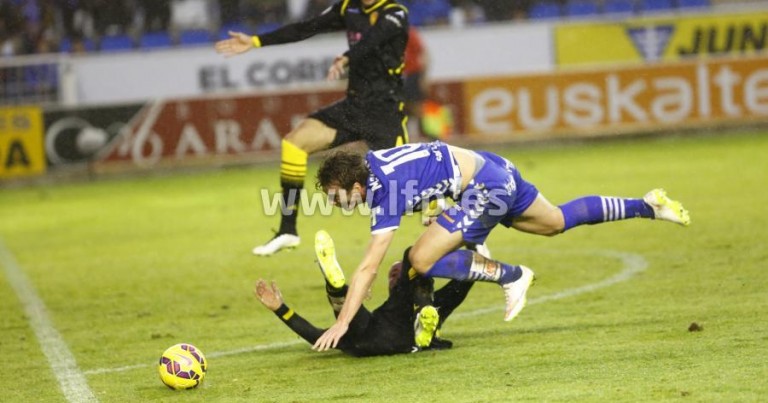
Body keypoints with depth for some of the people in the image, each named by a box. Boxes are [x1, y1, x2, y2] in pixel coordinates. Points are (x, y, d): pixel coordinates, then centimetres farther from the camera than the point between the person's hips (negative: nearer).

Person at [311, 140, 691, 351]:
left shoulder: (385, 195, -24)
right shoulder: (371, 159, -1)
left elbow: (368, 267, -26)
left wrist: (342, 323, -25)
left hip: (485, 190, -10)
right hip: (496, 169, 10)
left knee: (421, 260, -16)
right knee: (556, 222, 28)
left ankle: (510, 276, -3)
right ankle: (647, 205, 36)